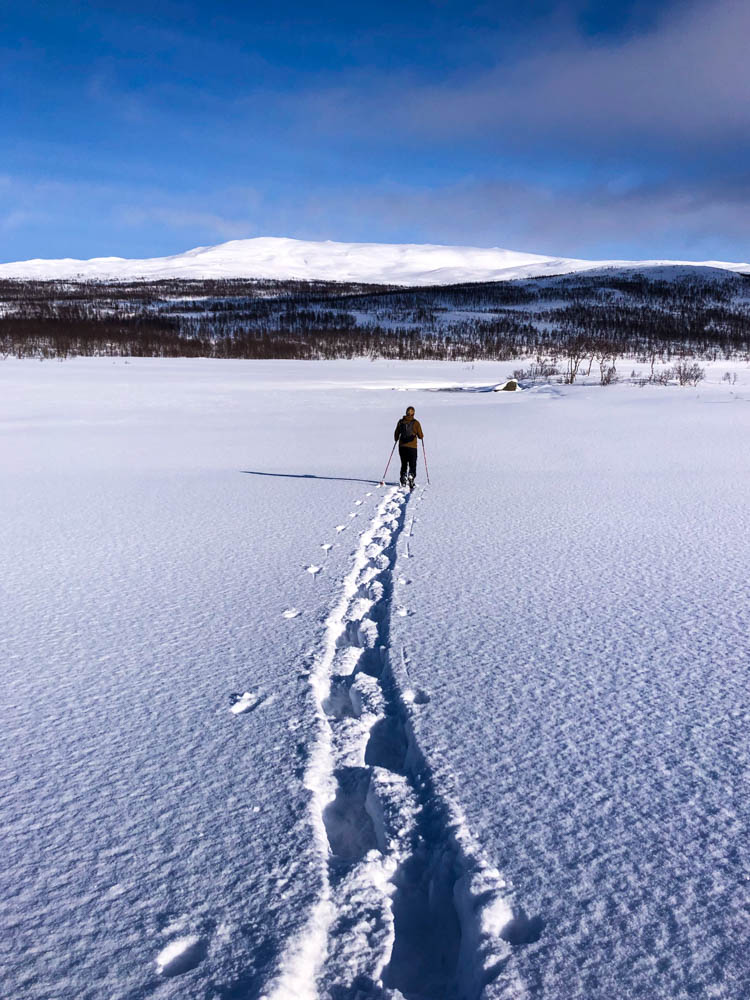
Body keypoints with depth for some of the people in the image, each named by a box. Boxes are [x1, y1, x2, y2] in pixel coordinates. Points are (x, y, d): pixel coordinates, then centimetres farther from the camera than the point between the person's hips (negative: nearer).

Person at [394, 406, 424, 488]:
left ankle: (403, 478, 4)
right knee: (412, 465, 5)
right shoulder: (416, 423, -5)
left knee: (404, 464, 16)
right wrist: (421, 436, 20)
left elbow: (396, 433, 7)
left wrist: (396, 440, 27)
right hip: (412, 447, -2)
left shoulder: (401, 422, 2)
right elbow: (420, 436, -3)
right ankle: (411, 476, -18)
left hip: (402, 447, 2)